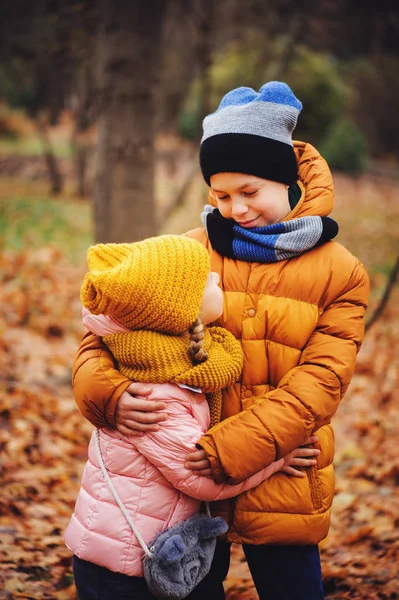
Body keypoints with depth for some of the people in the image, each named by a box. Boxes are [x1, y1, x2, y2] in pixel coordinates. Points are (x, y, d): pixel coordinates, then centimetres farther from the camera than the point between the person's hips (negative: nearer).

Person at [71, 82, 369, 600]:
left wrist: (228, 448, -23)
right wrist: (109, 393, -26)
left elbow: (316, 385, -12)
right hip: (190, 480, 1)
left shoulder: (340, 274, -2)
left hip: (282, 491, -1)